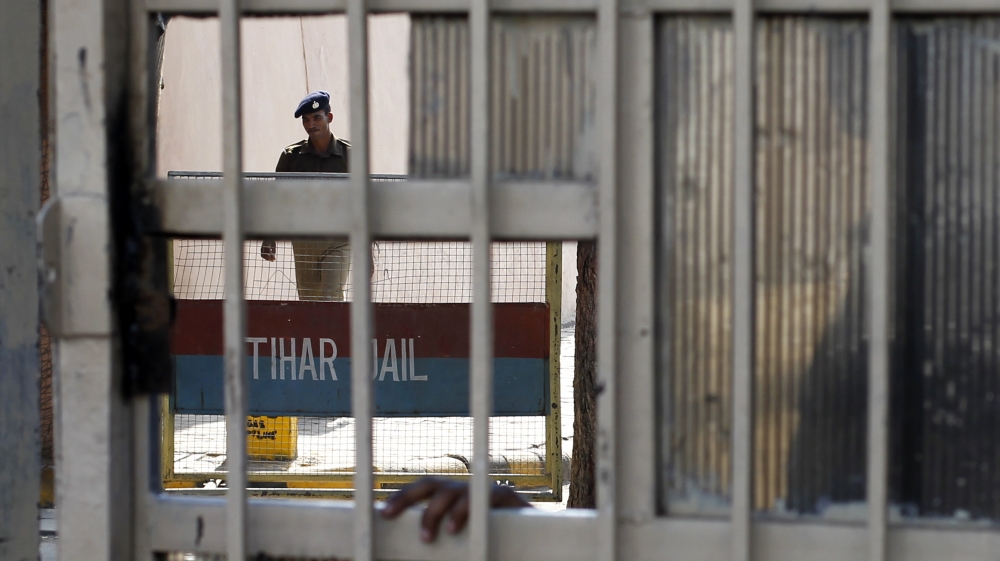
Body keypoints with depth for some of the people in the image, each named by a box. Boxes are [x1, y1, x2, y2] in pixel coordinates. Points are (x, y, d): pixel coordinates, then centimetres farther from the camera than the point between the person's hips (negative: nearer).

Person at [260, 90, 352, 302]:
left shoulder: (350, 155, 0)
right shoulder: (291, 156, 4)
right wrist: (269, 238, -4)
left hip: (338, 243, -2)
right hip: (303, 242, 2)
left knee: (331, 300, -14)